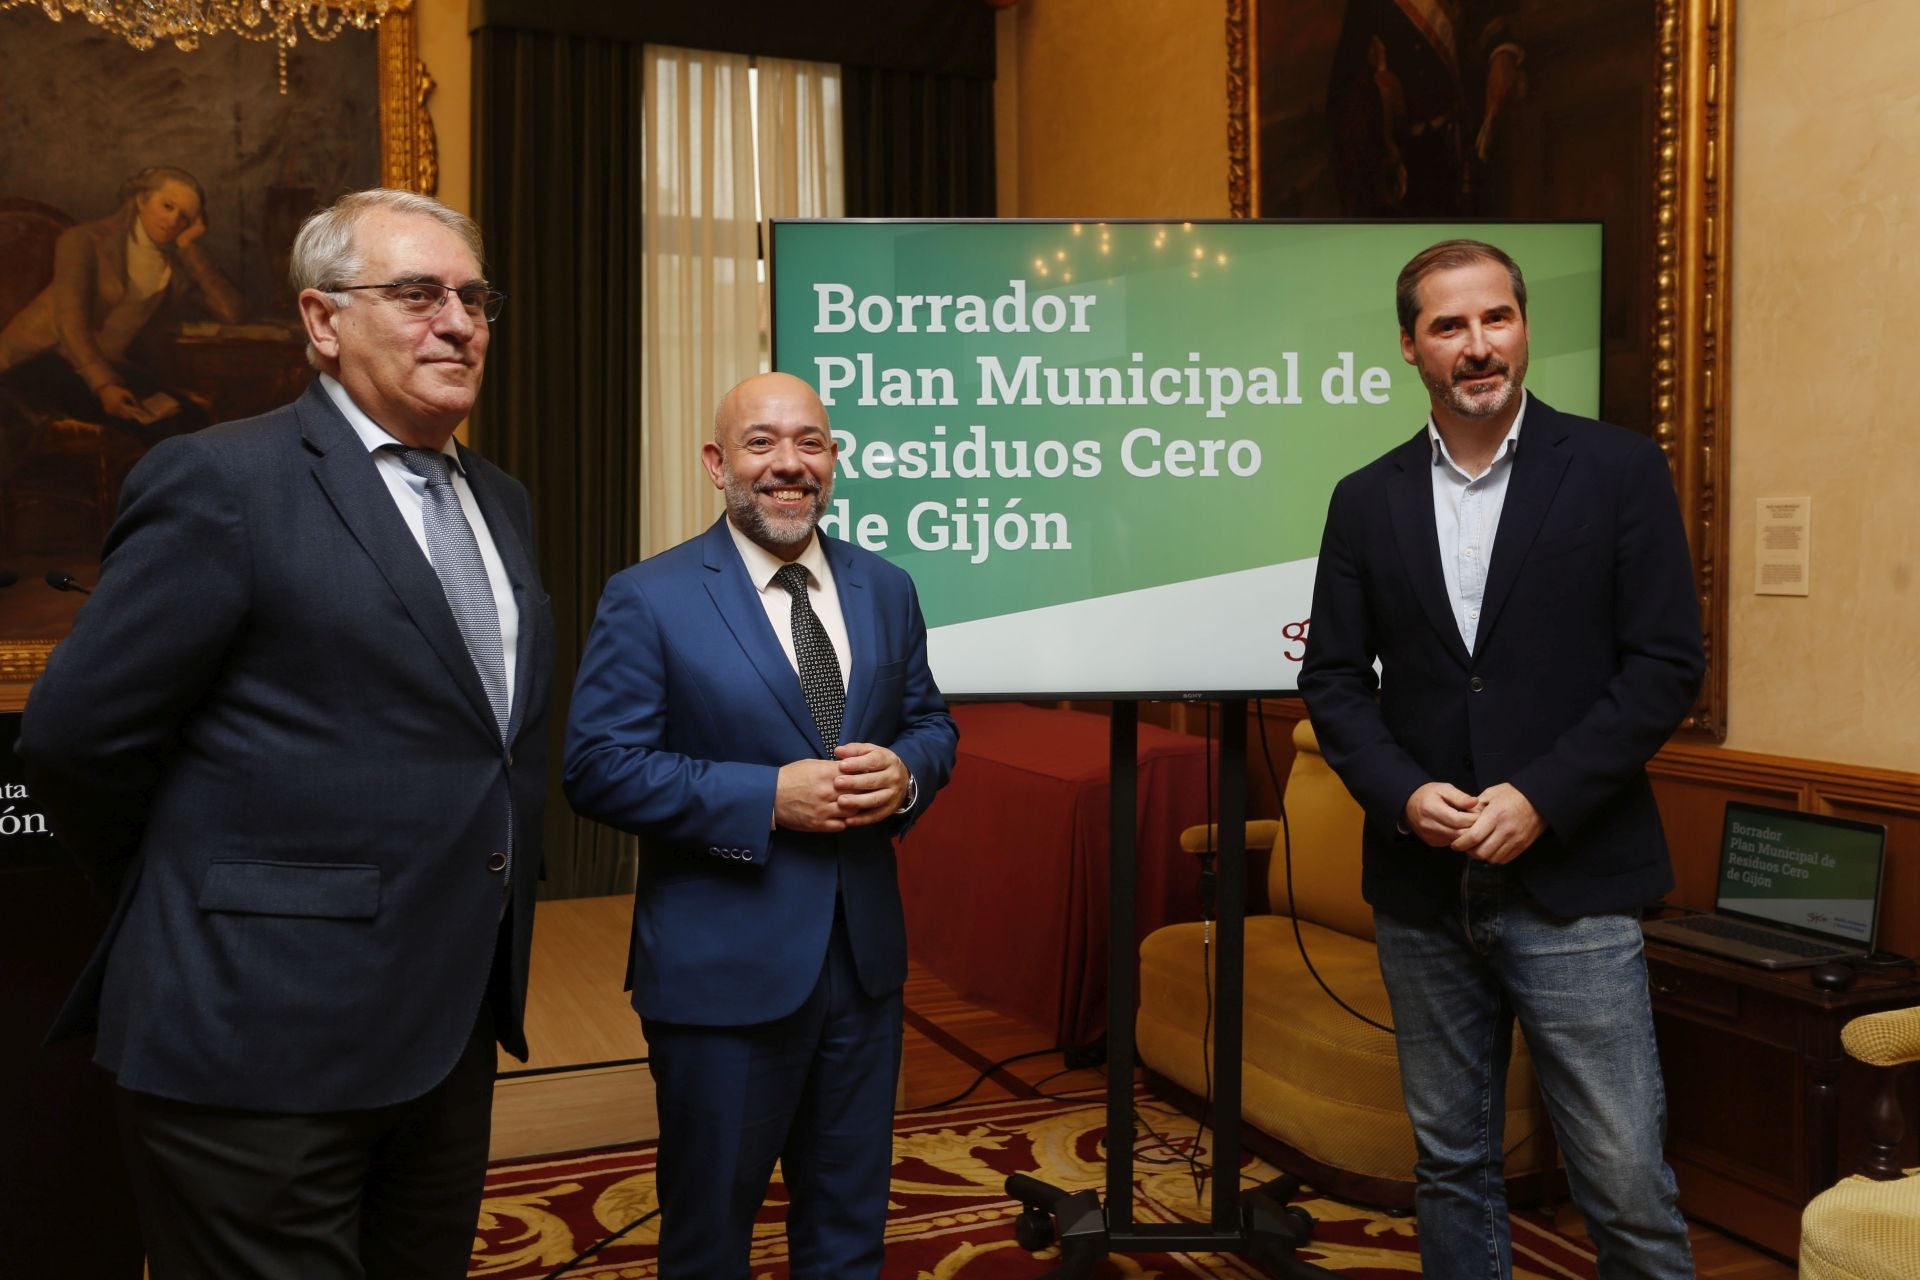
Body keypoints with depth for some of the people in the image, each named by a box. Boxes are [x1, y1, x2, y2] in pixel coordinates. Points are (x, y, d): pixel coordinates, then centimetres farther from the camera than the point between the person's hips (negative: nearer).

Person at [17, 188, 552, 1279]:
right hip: (269, 1038, -7)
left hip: (456, 1021, 7)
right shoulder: (221, 482, -11)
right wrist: (193, 891, 1)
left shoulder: (500, 501, 12)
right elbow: (77, 737, -11)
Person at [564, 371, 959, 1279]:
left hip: (864, 957, 5)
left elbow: (929, 721, 12)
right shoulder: (648, 599, -9)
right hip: (722, 969, -4)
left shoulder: (885, 589, 6)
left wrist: (904, 773, -12)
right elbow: (598, 767, -14)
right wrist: (768, 798, -22)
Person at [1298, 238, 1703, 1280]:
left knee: (1626, 1181, 1)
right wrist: (1404, 794, -10)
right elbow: (1332, 677, 6)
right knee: (1450, 1165, 14)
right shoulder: (1366, 500, 7)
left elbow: (1667, 664, -5)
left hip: (1571, 882, -2)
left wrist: (1540, 799, -14)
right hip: (1422, 887, 3)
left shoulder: (1618, 470, -1)